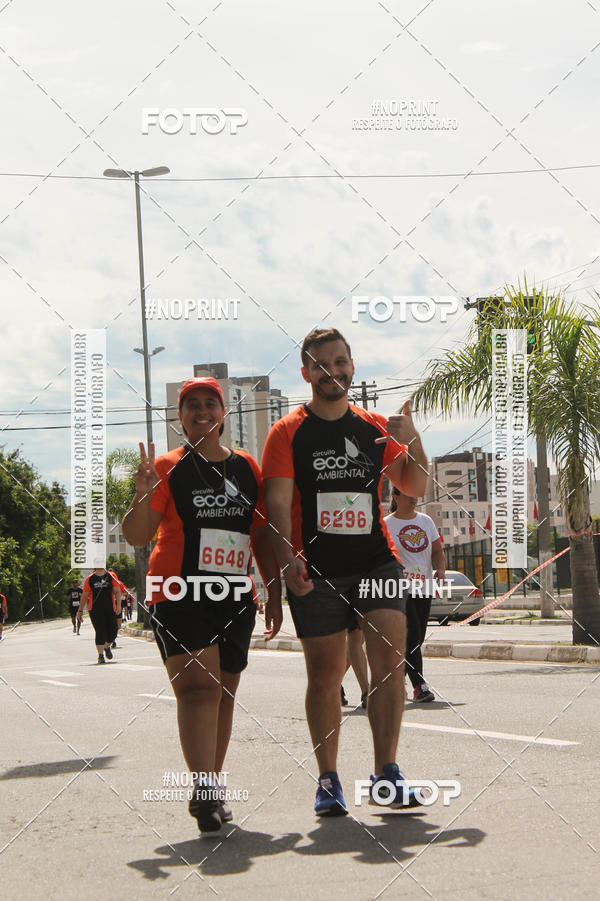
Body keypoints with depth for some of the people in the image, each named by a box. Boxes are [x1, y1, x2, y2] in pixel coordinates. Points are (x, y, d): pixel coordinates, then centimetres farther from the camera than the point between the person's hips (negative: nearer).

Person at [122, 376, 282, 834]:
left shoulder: (248, 468, 11)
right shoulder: (168, 467, 1)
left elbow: (264, 536, 15)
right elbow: (137, 536, -4)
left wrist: (275, 595, 11)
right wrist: (142, 495, -23)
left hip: (235, 596, 4)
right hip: (180, 595, -4)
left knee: (223, 693, 8)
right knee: (198, 687, -17)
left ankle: (212, 790, 17)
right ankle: (204, 788, -21)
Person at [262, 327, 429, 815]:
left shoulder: (376, 427, 11)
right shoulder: (288, 432, 3)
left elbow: (415, 487, 10)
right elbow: (278, 503, -4)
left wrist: (412, 441, -8)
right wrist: (287, 557, -19)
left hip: (376, 559, 2)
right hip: (316, 569, -2)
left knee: (390, 659, -10)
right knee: (325, 674, 1)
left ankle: (386, 774, -2)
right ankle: (328, 781, 13)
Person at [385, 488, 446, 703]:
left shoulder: (426, 521, 13)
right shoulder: (385, 525, -3)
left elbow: (437, 550, 14)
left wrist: (440, 568, -5)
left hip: (424, 589, 6)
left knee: (417, 638, 10)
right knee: (411, 637, -15)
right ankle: (419, 686, -14)